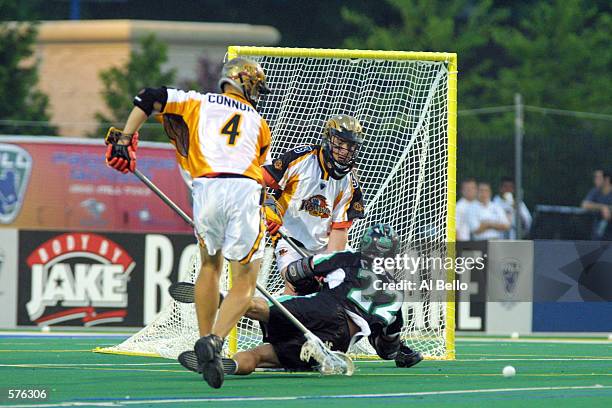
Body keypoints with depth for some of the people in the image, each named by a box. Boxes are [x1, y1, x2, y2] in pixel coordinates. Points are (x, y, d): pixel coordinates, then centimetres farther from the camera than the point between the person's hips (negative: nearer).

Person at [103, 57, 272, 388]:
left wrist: (124, 138, 12)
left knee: (210, 264, 25)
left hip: (206, 187, 1)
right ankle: (215, 340, -19)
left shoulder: (198, 102, 22)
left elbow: (149, 98, 11)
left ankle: (206, 340, 20)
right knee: (245, 282, 3)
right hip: (245, 189, -1)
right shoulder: (258, 122, 25)